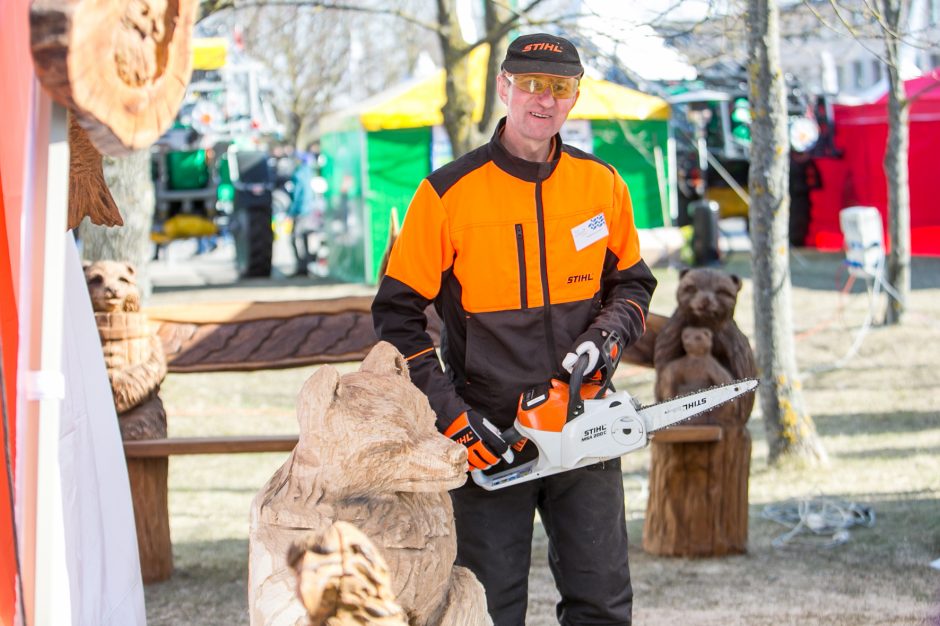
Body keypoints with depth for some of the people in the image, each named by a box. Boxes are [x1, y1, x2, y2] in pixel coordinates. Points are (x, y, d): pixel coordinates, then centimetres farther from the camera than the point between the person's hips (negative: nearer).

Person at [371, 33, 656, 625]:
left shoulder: (602, 184, 3)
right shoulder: (447, 193, -7)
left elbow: (632, 283, 15)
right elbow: (398, 314, -5)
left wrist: (603, 337, -7)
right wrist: (450, 414, -12)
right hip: (490, 440, -3)